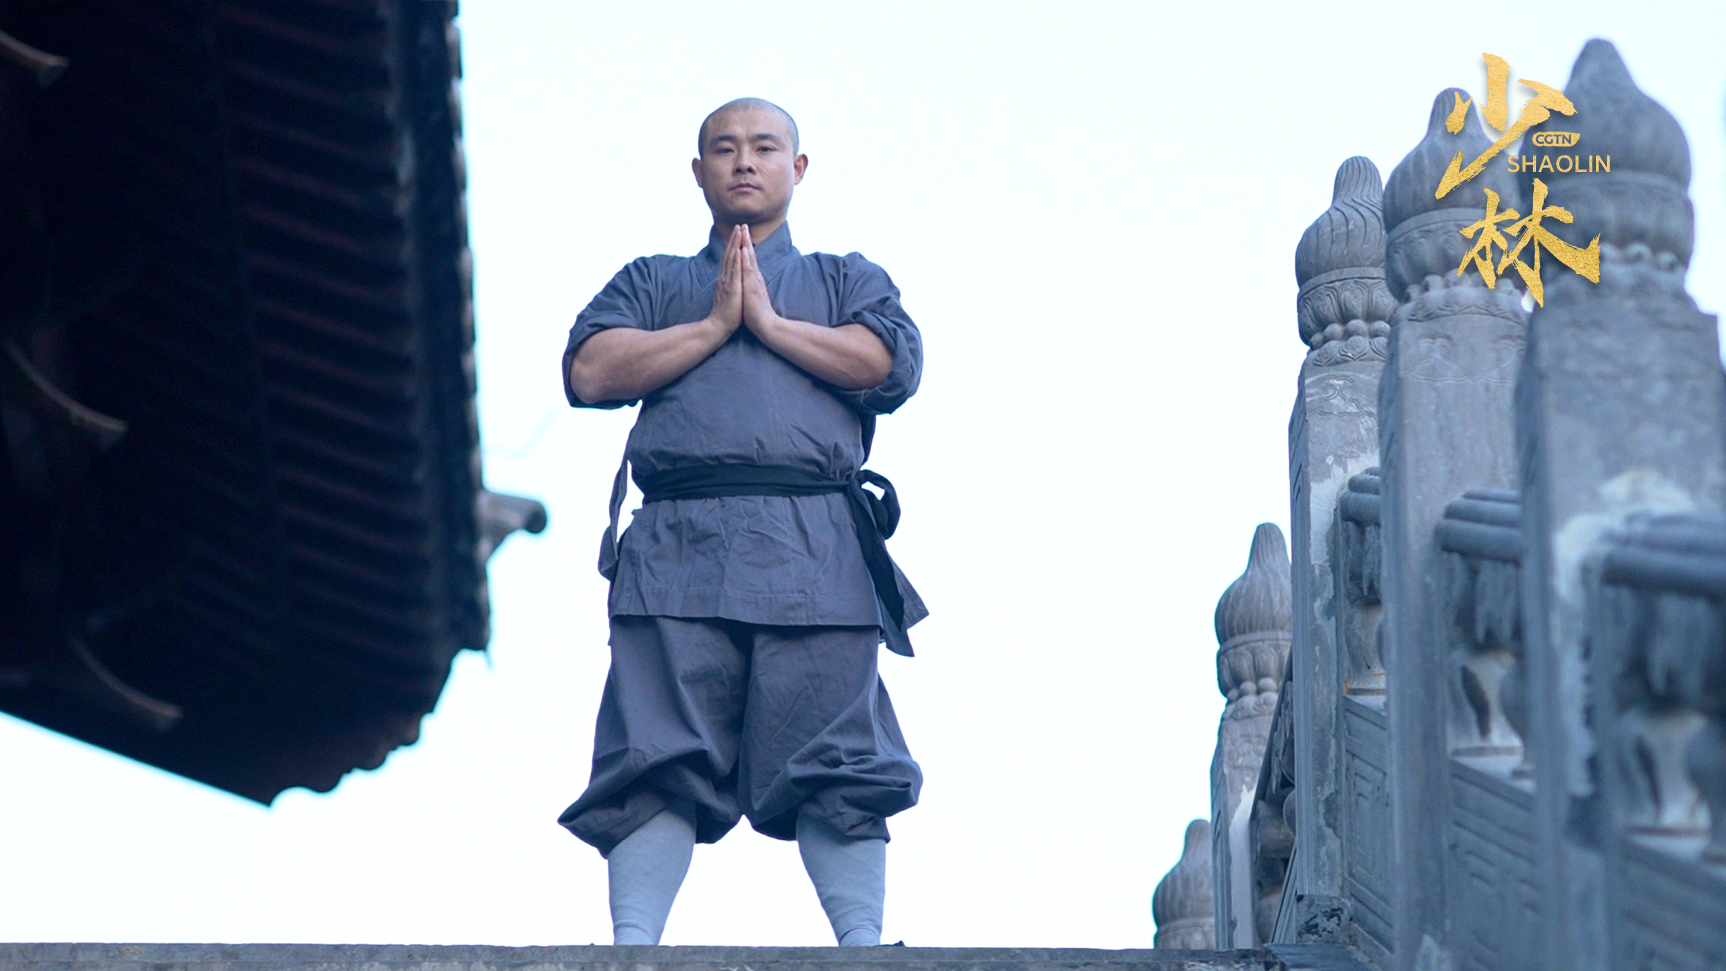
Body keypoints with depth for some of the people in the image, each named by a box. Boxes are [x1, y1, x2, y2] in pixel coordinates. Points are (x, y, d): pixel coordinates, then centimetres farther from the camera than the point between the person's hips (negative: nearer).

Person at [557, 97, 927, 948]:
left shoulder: (848, 279, 26)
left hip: (816, 547, 0)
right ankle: (631, 946, -17)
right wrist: (716, 325, 5)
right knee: (659, 761, -12)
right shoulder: (651, 282, 27)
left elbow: (893, 364, 4)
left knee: (832, 765, -10)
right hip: (676, 547, 1)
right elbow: (589, 373, 7)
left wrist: (769, 322, 5)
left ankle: (862, 943, -14)